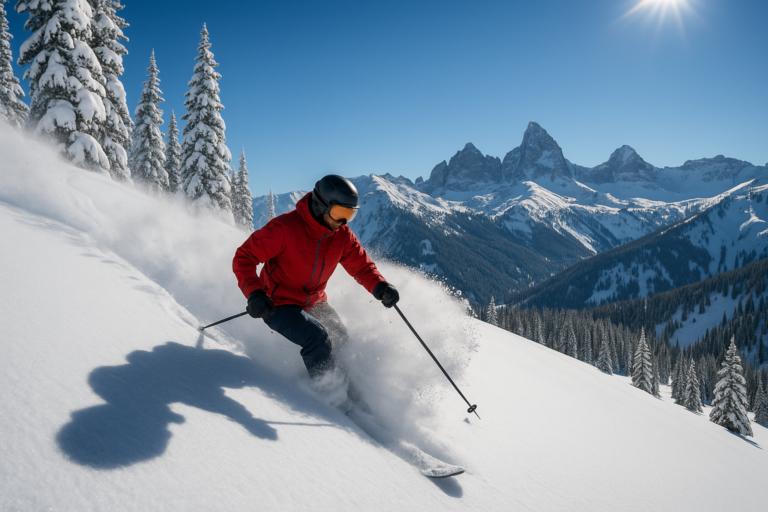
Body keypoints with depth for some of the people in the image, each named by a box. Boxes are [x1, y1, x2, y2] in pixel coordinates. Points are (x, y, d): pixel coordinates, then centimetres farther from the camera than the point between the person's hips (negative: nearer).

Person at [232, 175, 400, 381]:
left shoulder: (342, 235, -7)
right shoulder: (284, 227, -24)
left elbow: (362, 267, 1)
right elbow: (244, 257, -20)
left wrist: (380, 287, -21)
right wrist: (254, 293, -36)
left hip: (315, 303, 7)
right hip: (277, 304, -6)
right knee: (318, 340, -26)